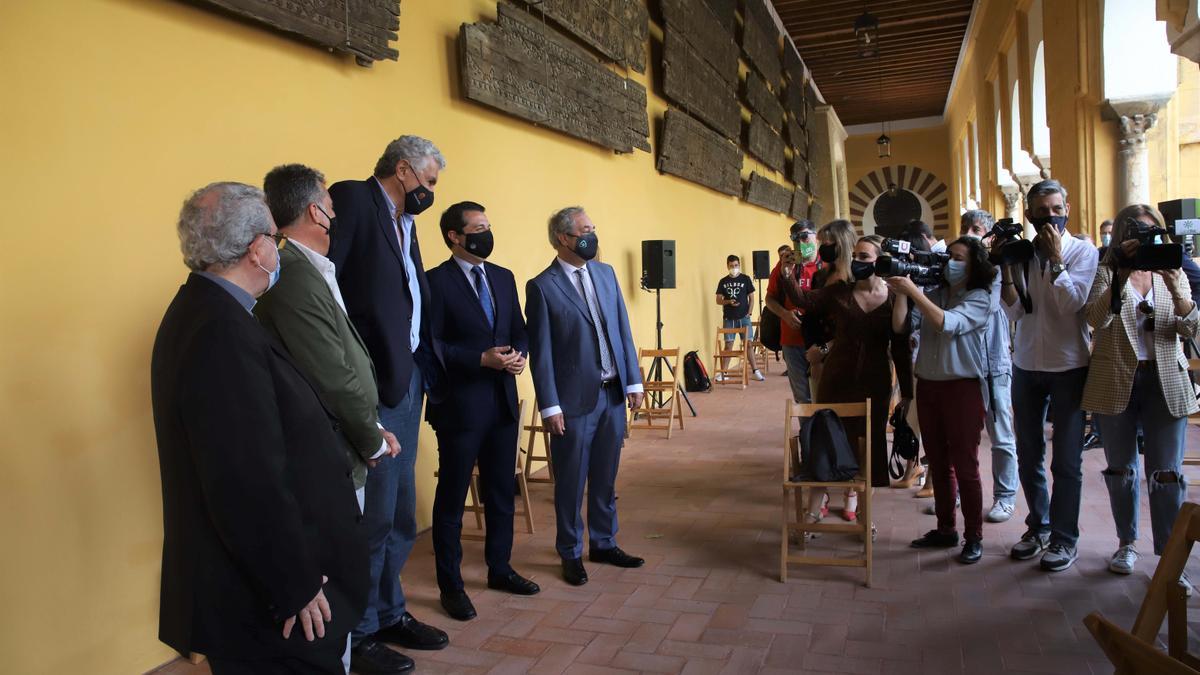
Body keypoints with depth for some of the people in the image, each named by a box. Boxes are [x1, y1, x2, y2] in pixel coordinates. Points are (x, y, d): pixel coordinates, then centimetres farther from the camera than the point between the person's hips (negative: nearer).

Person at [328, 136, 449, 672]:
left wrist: (425, 369, 3)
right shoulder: (353, 200, -8)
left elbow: (411, 300, 14)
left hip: (406, 381, 9)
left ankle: (389, 613, 32)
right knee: (374, 513, -1)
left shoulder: (405, 223, 19)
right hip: (368, 385, -9)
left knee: (400, 512, 16)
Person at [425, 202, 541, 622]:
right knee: (452, 496, 6)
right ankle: (450, 584, 19)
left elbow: (519, 330, 15)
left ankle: (499, 568, 33)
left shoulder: (503, 277, 11)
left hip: (503, 402, 7)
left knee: (501, 491, 17)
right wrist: (482, 359, -21)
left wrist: (520, 355, -6)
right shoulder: (437, 282, -11)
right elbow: (431, 346, -15)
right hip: (460, 405, -7)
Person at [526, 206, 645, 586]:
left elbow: (623, 330, 10)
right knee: (571, 483, 8)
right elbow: (540, 352, -10)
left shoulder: (605, 274, 8)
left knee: (605, 478, 16)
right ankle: (571, 554, 25)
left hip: (613, 395, 5)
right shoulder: (542, 287, -9)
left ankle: (604, 543, 32)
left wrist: (633, 381, 6)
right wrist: (550, 406, -11)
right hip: (575, 399, -5)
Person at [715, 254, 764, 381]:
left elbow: (751, 298, 4)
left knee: (748, 343, -2)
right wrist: (728, 302, -13)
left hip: (744, 317, -1)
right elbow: (718, 300, 6)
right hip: (728, 318, 1)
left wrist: (749, 313, -5)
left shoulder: (746, 279, 2)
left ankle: (755, 371, 4)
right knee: (728, 345, 3)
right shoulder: (723, 281, 6)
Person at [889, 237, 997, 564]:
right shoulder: (935, 293, 7)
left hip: (963, 387, -5)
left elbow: (947, 323, -23)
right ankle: (945, 529, 25)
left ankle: (973, 537, 12)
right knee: (938, 463, 13)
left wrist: (913, 291, -25)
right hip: (928, 385, 5)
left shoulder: (980, 298, -6)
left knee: (965, 466, 0)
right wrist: (900, 292, -10)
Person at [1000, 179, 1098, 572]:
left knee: (1066, 460, 4)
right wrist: (1007, 266, -13)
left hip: (1068, 366, -3)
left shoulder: (1083, 252, -5)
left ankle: (1065, 537, 16)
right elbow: (1014, 311, -4)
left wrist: (1055, 257, -17)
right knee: (1028, 455, 13)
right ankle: (1038, 526, 29)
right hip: (1027, 365, 4)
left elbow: (1071, 302, -19)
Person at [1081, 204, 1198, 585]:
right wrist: (1123, 273, -25)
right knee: (1121, 470, 11)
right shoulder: (1107, 273, 1)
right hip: (1116, 383, -1)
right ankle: (1127, 544, 26)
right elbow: (1096, 318, -17)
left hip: (1166, 383, 1)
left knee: (1167, 474, 0)